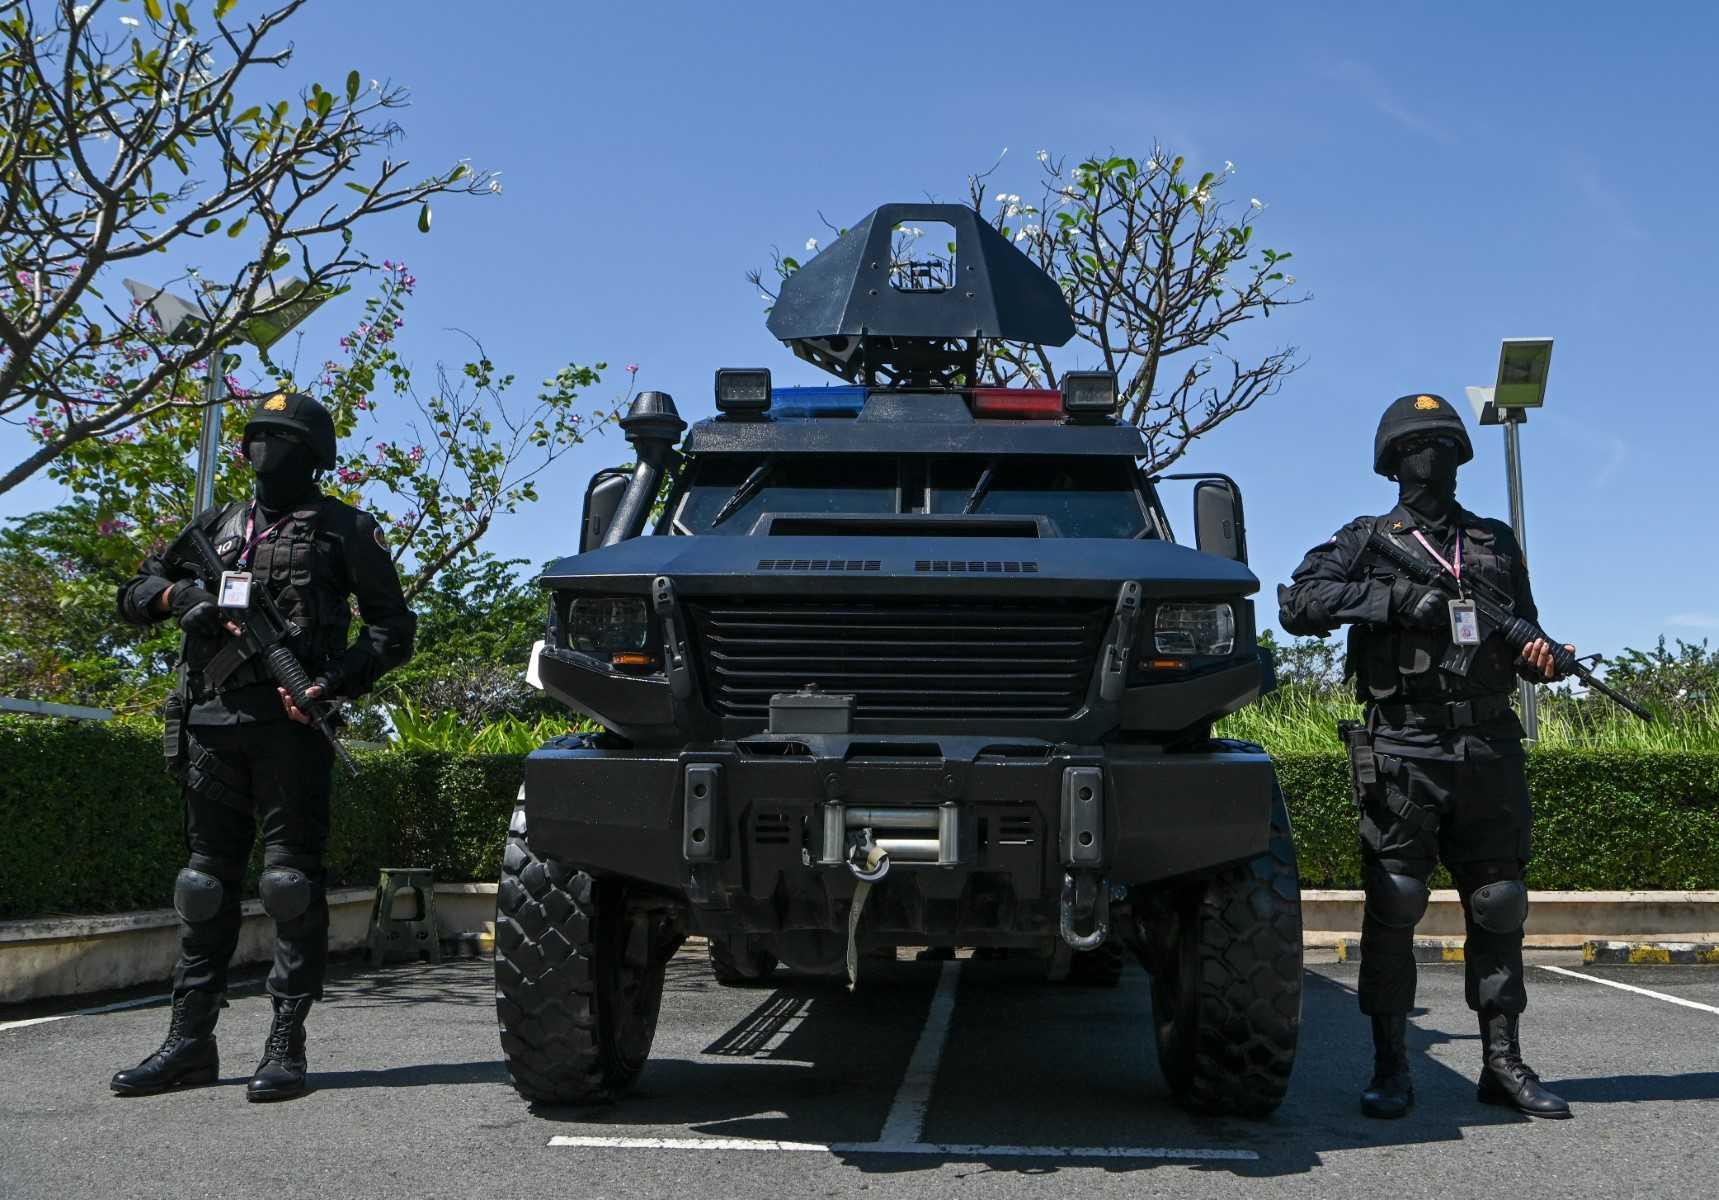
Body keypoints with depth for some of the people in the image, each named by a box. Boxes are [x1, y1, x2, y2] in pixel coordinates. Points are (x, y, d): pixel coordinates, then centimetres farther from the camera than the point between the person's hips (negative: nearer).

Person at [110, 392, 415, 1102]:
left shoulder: (344, 529, 8)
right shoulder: (219, 524, 21)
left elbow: (393, 628, 4)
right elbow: (134, 595, 22)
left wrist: (335, 681, -13)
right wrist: (179, 595, -2)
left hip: (291, 722, -5)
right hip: (212, 720, 5)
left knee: (290, 878, -7)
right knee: (206, 880, 7)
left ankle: (286, 1044, -3)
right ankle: (190, 1041, 13)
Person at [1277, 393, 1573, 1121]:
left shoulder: (1496, 542, 18)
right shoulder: (1368, 540, 6)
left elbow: (1522, 634, 22)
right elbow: (1297, 604, -9)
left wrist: (1541, 658, -1)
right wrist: (1395, 599, -16)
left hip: (1489, 752, 4)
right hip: (1403, 754, -4)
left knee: (1498, 905, 7)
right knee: (1393, 908, -4)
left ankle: (1503, 1064, 17)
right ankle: (1390, 1067, 5)